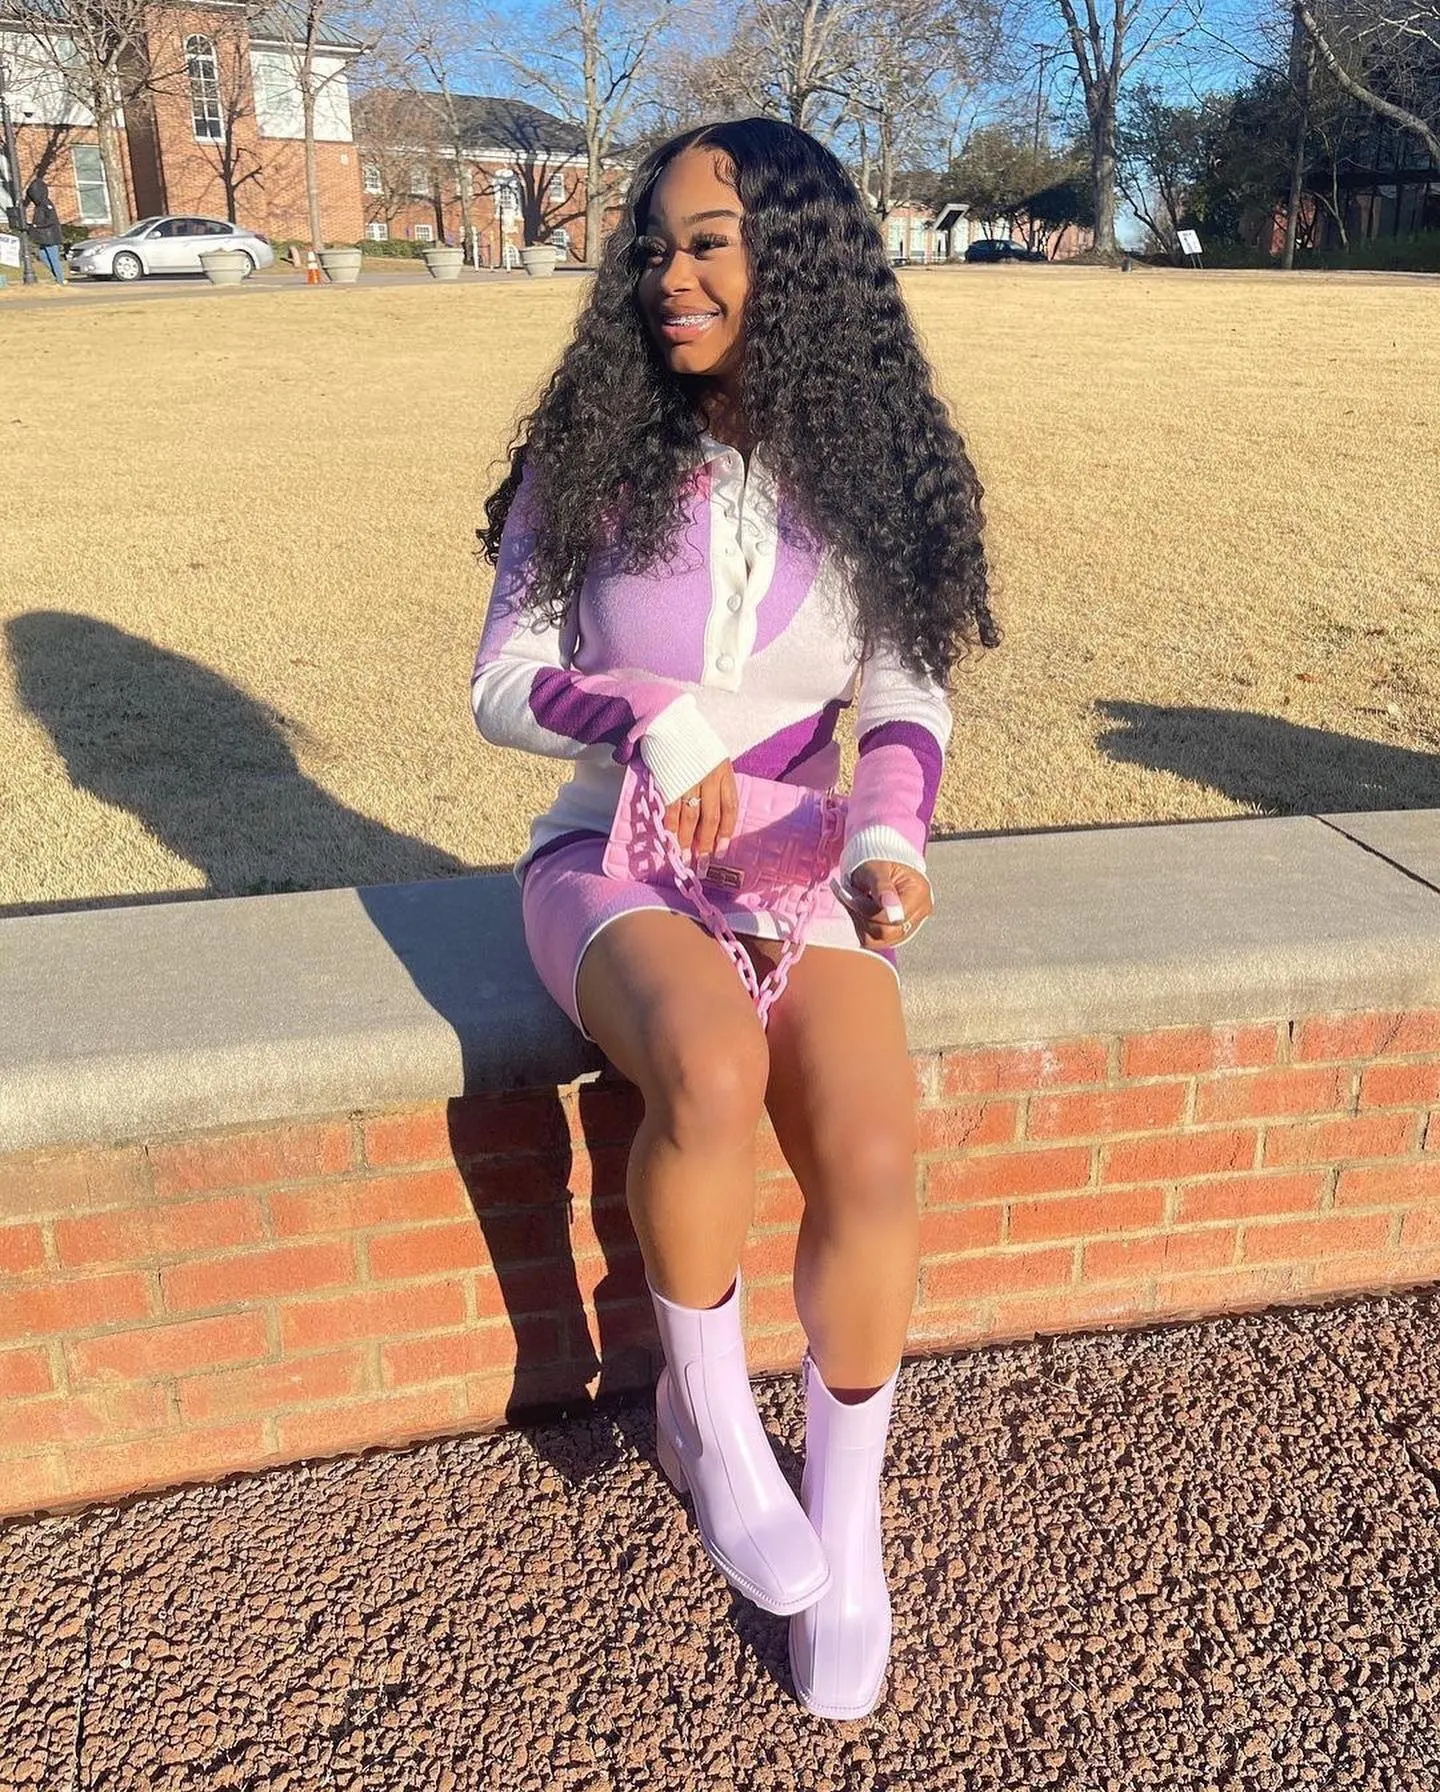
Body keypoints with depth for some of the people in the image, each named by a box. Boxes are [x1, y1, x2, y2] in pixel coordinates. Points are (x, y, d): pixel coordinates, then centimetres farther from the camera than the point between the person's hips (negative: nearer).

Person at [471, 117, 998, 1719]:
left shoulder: (872, 476, 3)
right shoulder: (592, 458, -1)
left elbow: (907, 703, 2)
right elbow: (502, 686, 0)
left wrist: (889, 837, -18)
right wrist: (655, 719, -19)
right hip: (612, 856, -1)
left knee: (874, 1152, -24)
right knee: (712, 1068, -35)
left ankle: (846, 1522, 3)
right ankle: (706, 1412, -5)